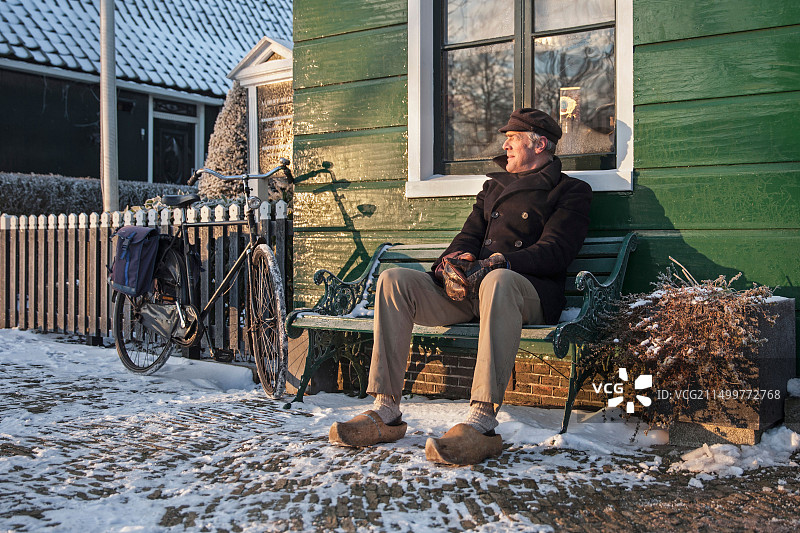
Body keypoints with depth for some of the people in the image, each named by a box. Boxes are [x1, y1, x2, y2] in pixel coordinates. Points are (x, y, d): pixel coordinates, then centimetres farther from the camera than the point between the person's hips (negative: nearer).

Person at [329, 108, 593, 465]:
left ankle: (482, 423, -49)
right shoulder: (493, 186, 30)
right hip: (469, 289, 6)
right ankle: (386, 413, -23)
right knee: (394, 280, -16)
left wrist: (498, 262, -19)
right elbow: (469, 236, 20)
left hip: (531, 292, -6)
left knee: (498, 281, -42)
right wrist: (451, 262, -5)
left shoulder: (570, 191, 10)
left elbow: (554, 252, -5)